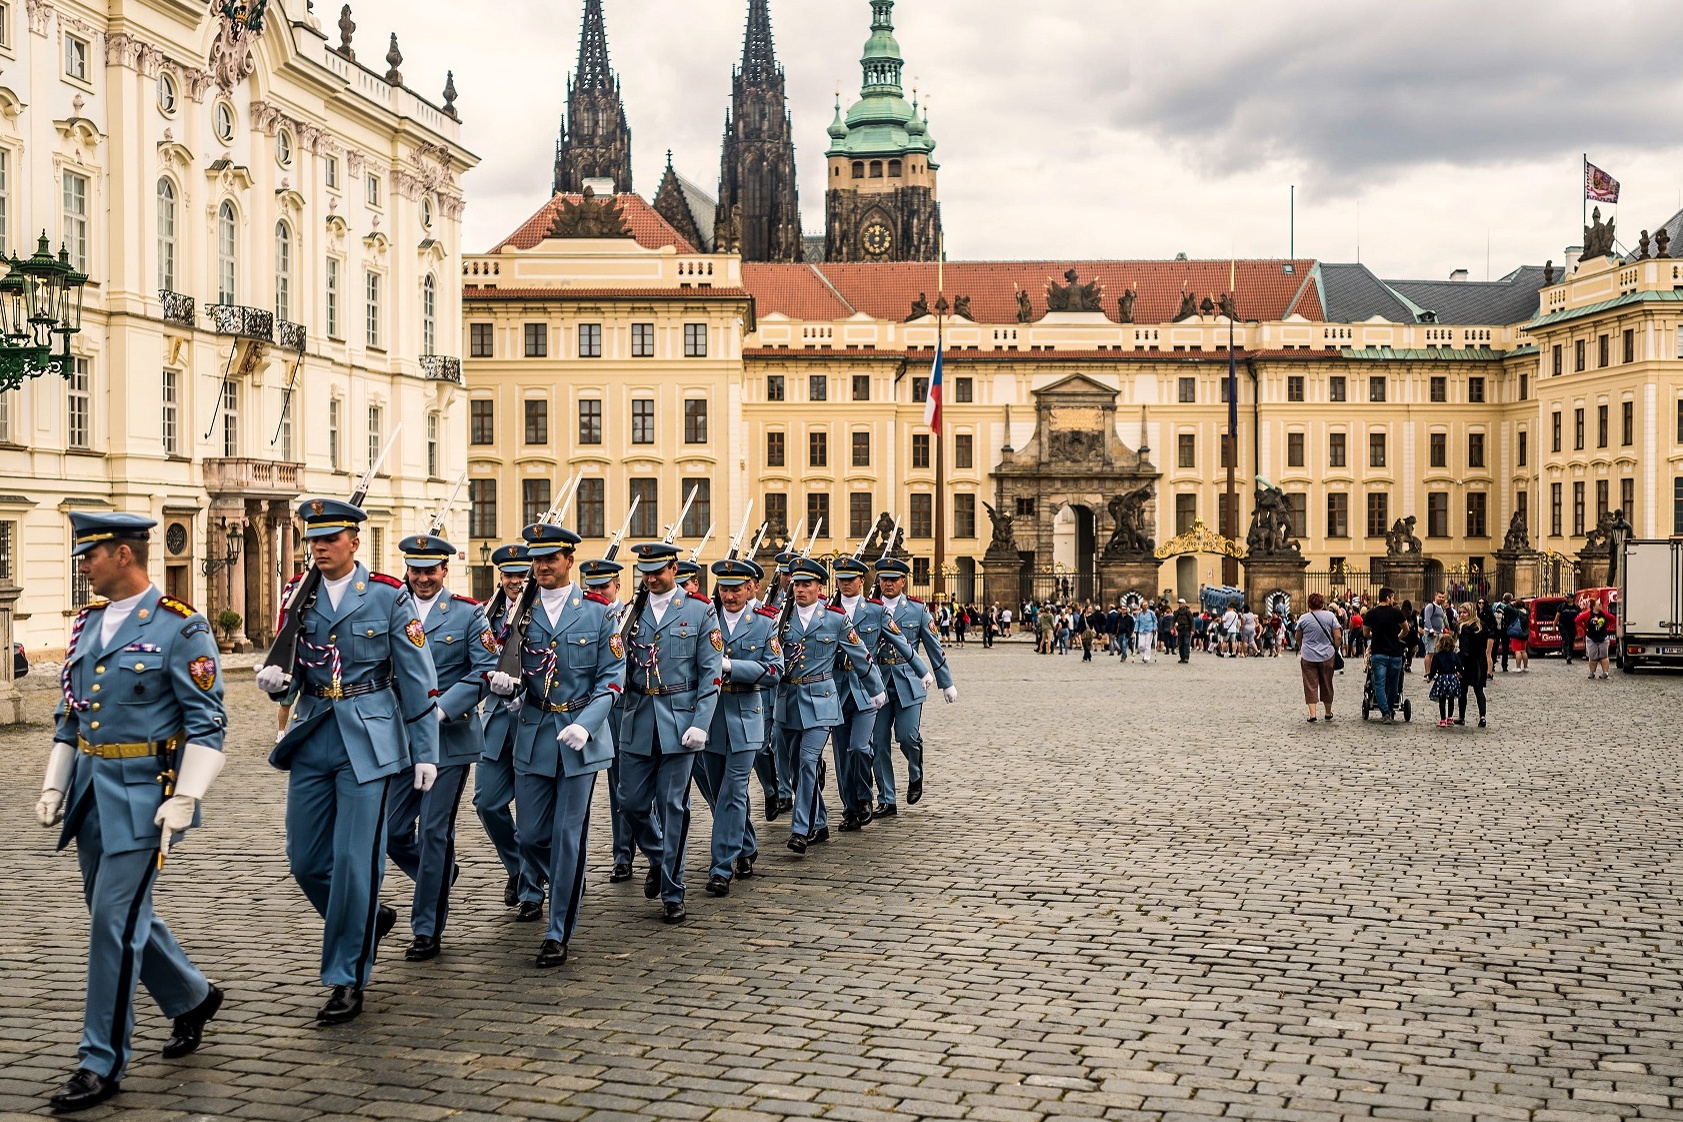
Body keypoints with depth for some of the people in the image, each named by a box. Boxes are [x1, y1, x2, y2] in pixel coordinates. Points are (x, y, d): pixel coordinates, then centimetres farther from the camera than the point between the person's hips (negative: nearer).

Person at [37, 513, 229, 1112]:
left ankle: (102, 1063, 1)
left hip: (143, 793, -8)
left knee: (114, 920, -8)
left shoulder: (180, 628, -11)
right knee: (120, 914, 15)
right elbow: (69, 713, 19)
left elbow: (207, 721, -13)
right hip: (91, 789, 8)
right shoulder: (86, 624, 11)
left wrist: (184, 799, -18)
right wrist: (54, 785, 13)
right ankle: (192, 997, 37)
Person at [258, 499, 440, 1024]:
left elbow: (418, 680, -3)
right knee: (305, 859, 7)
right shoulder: (298, 596, 7)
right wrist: (276, 680, -11)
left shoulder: (389, 597, -4)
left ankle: (347, 979, 5)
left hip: (369, 741, -5)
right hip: (312, 739, 5)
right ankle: (367, 920, 33)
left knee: (355, 860, -5)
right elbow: (292, 670, 14)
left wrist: (425, 752, -5)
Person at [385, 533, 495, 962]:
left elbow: (486, 670, -7)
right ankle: (439, 879, 33)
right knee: (393, 832, 4)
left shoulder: (468, 614, -1)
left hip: (450, 738, -3)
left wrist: (441, 709, -18)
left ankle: (428, 929, 7)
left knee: (434, 833, -2)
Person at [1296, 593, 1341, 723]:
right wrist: (1335, 648, 12)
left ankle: (1312, 713, -7)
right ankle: (1328, 713, 25)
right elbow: (1338, 636, -5)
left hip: (1308, 657, -1)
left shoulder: (1303, 618, -2)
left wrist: (1300, 649, 30)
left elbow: (1298, 637, 11)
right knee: (1327, 685, 13)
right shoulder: (1330, 616, -4)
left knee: (1310, 685, 2)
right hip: (1327, 656, 1)